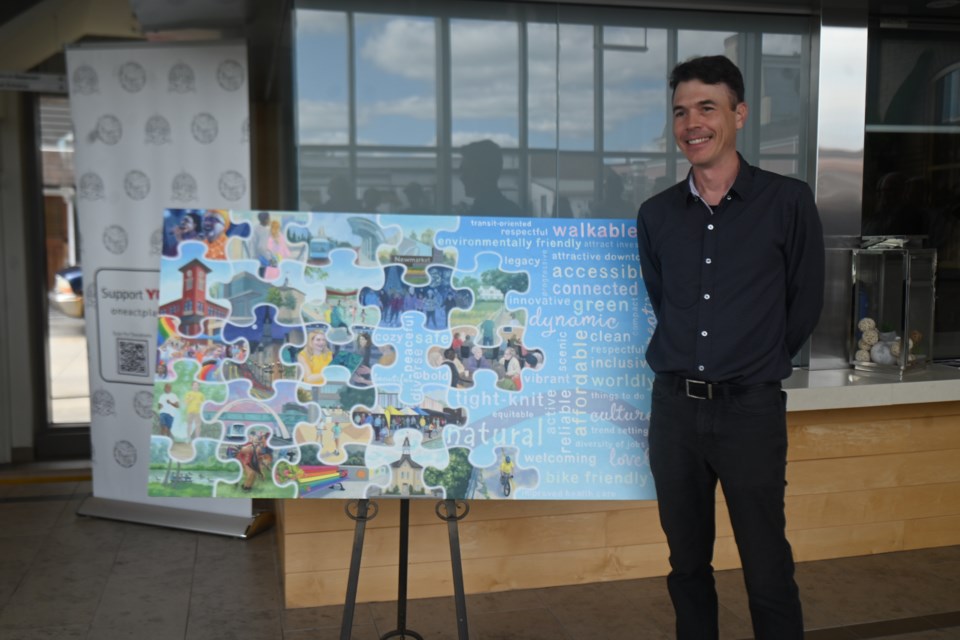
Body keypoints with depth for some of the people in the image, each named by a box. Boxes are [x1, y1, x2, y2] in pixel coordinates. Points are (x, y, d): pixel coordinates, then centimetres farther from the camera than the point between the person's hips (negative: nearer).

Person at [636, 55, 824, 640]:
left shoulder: (788, 203, -5)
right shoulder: (656, 214, 5)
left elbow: (805, 306, 2)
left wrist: (757, 366, 8)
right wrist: (687, 365, 12)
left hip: (751, 409, -3)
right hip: (674, 406, 4)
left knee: (768, 571, 2)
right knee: (687, 563, 14)